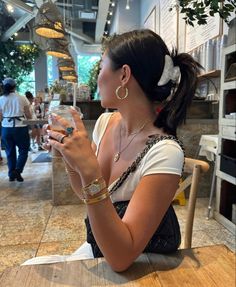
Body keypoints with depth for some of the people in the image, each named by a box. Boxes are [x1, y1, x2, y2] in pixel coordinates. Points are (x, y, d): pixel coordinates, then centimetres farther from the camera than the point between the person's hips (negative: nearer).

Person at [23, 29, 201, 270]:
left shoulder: (164, 152, -29)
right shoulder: (105, 122, -8)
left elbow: (120, 257, -27)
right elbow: (85, 195, 5)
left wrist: (90, 171, -36)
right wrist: (68, 153, -12)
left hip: (141, 267, -5)